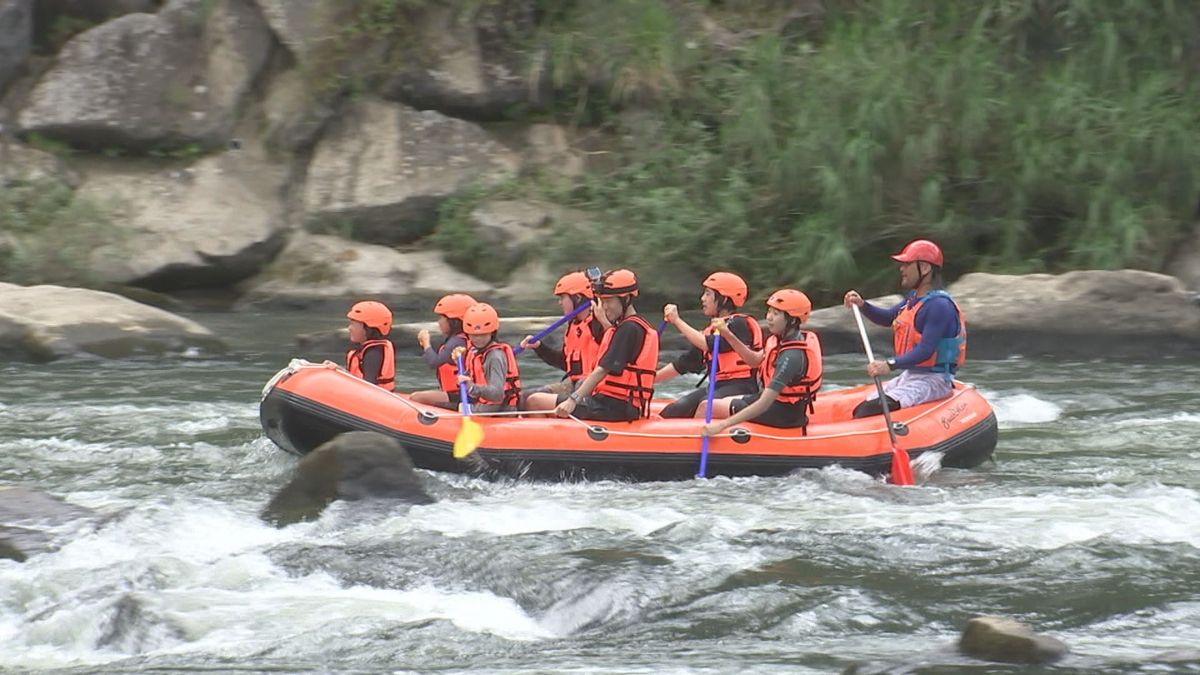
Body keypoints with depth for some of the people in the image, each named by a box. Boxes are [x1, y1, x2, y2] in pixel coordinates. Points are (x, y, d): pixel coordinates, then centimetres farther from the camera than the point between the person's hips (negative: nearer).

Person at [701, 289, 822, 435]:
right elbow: (755, 360, 13)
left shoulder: (791, 356, -30)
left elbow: (764, 404, -33)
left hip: (782, 415, -9)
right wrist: (728, 335, -2)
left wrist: (722, 425, -35)